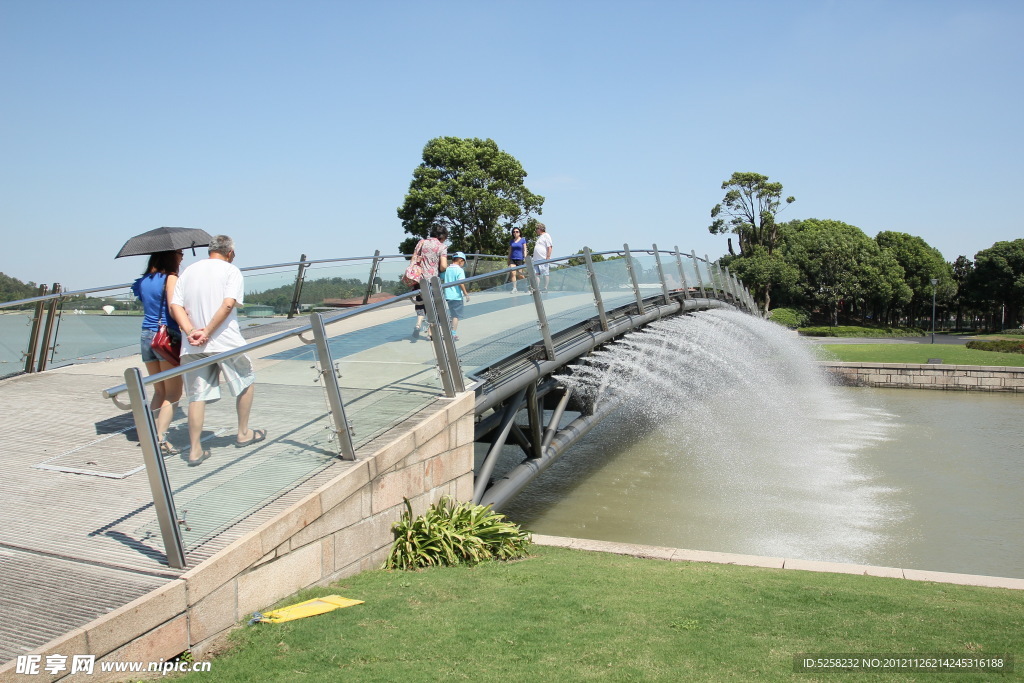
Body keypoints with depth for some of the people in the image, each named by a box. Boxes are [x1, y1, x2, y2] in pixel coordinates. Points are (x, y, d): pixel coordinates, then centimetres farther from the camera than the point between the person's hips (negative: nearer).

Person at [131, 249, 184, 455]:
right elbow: (174, 309, -21)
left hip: (146, 337, 7)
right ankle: (160, 439, -8)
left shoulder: (144, 280, 13)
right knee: (173, 394, 1)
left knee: (159, 392, 17)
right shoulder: (170, 278, -9)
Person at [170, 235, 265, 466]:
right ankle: (243, 434, 26)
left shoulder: (188, 271, 14)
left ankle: (195, 450, 7)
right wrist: (207, 332, -15)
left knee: (197, 396, 7)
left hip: (193, 347, 4)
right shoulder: (231, 270, 0)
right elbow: (228, 304, -15)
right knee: (246, 382, 18)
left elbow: (175, 306, 2)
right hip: (226, 341, -4)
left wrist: (191, 331, -8)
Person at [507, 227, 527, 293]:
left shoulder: (523, 240, 4)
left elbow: (524, 250, 2)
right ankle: (514, 288, -10)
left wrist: (525, 258, -7)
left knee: (519, 275, -1)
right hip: (512, 259, 3)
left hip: (520, 259, -3)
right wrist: (508, 261, 15)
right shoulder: (511, 241, 13)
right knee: (513, 273, -12)